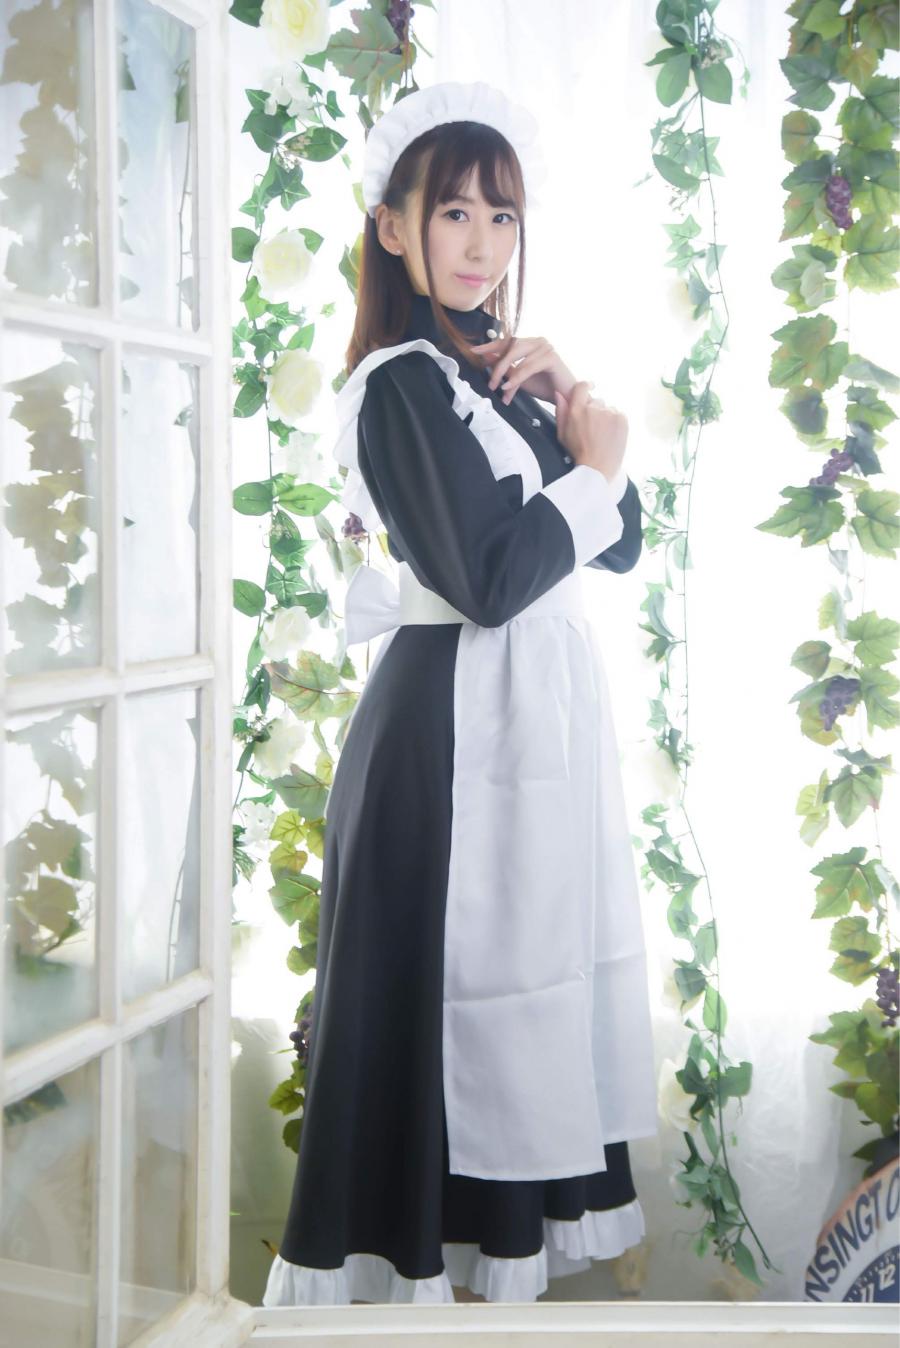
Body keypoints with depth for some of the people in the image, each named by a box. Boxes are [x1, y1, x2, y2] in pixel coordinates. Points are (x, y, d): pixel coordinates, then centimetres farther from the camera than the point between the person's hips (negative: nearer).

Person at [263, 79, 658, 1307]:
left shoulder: (499, 373, 14)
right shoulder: (403, 383, -11)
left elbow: (621, 546, 10)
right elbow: (490, 578, -22)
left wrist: (568, 402, -3)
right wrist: (593, 467, -7)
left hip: (546, 708, 9)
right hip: (456, 721, -9)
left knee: (528, 973, 14)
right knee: (453, 986, 0)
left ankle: (498, 1235, 29)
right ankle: (421, 1263, 16)